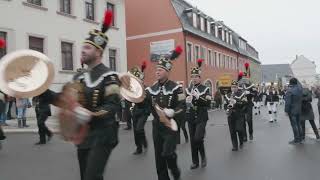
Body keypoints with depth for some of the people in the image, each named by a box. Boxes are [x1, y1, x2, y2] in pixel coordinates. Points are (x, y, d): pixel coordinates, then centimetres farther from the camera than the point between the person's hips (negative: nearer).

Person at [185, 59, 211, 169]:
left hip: (201, 118, -4)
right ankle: (195, 162, 21)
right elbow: (185, 102, 8)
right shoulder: (188, 89, 9)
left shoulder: (205, 89, -3)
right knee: (193, 140, 7)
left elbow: (208, 103, -14)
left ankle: (203, 156, 13)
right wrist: (187, 101, -15)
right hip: (191, 119, 4)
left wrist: (198, 97, -26)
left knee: (198, 138, -14)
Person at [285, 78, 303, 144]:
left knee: (294, 124, -1)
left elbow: (288, 102, -21)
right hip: (299, 110, 7)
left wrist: (286, 110, -11)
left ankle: (296, 139, 4)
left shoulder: (289, 91, -20)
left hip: (292, 110, -7)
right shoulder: (300, 88, -2)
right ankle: (300, 138, 26)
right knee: (298, 123, 17)